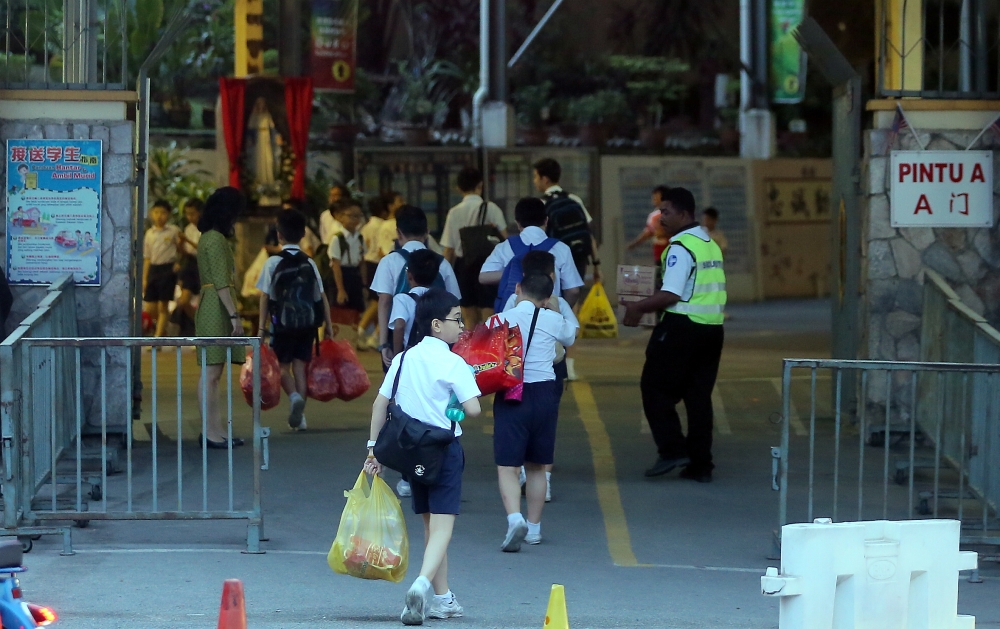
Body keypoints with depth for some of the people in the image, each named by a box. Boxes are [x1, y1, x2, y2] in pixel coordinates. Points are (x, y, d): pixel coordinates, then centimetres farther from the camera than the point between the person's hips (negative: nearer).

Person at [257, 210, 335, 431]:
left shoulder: (274, 263, -6)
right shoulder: (309, 263, 4)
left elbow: (265, 296, -7)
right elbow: (321, 297, 4)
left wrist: (262, 326, -3)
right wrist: (328, 326, 9)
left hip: (283, 323, -3)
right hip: (307, 322, 3)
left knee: (283, 365, 9)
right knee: (300, 365, 9)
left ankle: (294, 396, -19)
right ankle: (299, 416, 4)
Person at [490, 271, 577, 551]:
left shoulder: (498, 321, -4)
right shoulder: (552, 320, 1)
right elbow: (570, 335, 24)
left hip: (511, 396, -2)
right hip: (544, 394, 2)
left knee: (507, 466, -4)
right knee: (537, 466, 16)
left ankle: (515, 518, -28)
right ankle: (534, 527, 24)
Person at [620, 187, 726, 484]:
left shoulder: (680, 248, -13)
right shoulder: (710, 244, 15)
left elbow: (671, 295, -19)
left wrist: (638, 308, -7)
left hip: (682, 327, -8)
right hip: (712, 326, 8)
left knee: (656, 388, 3)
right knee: (699, 395, 10)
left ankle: (673, 449, -6)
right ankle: (701, 465, 10)